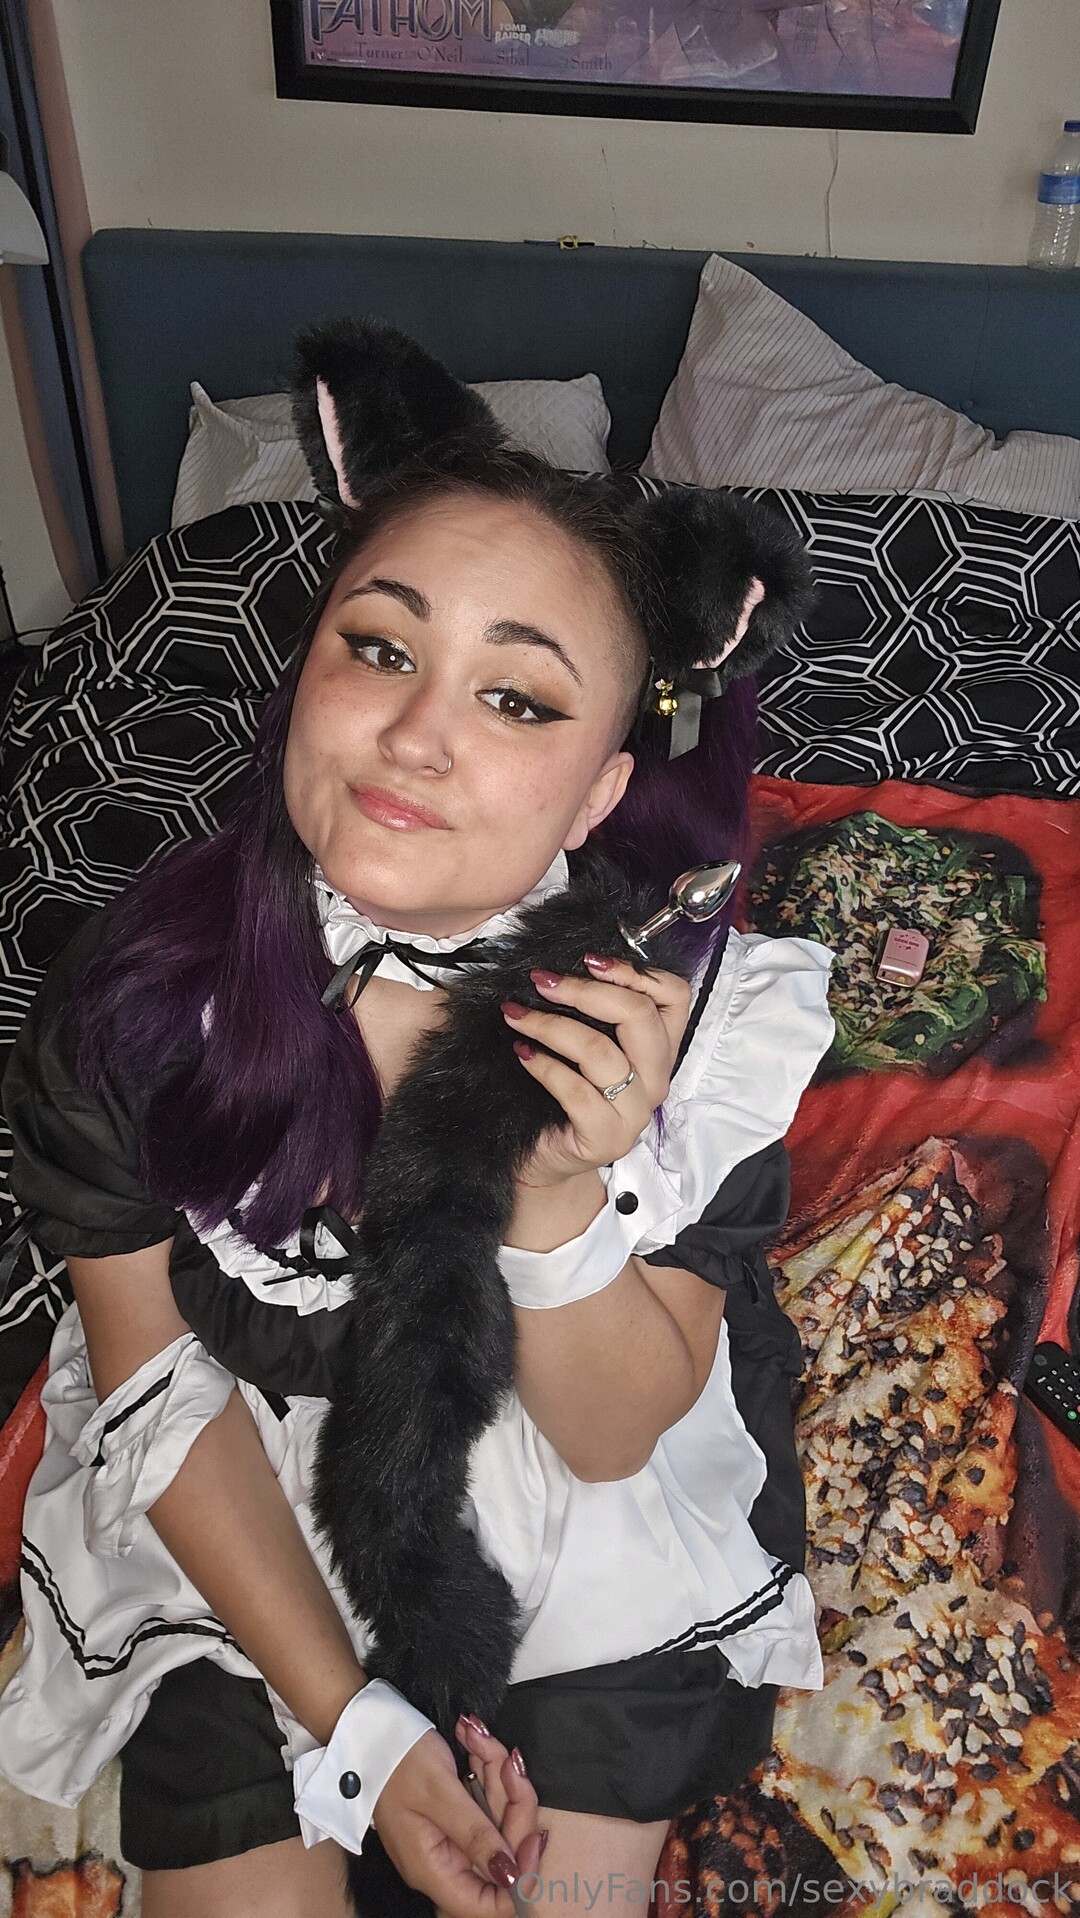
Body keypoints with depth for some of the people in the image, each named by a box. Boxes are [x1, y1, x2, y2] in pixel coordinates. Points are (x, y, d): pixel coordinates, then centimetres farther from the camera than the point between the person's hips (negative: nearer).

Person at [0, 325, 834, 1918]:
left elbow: (615, 1437, -16)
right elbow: (162, 1391, -10)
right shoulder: (137, 998, -24)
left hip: (586, 1542, 0)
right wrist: (350, 1717, -10)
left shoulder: (701, 1009, -27)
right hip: (245, 1523, 1)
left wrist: (559, 1199, -37)